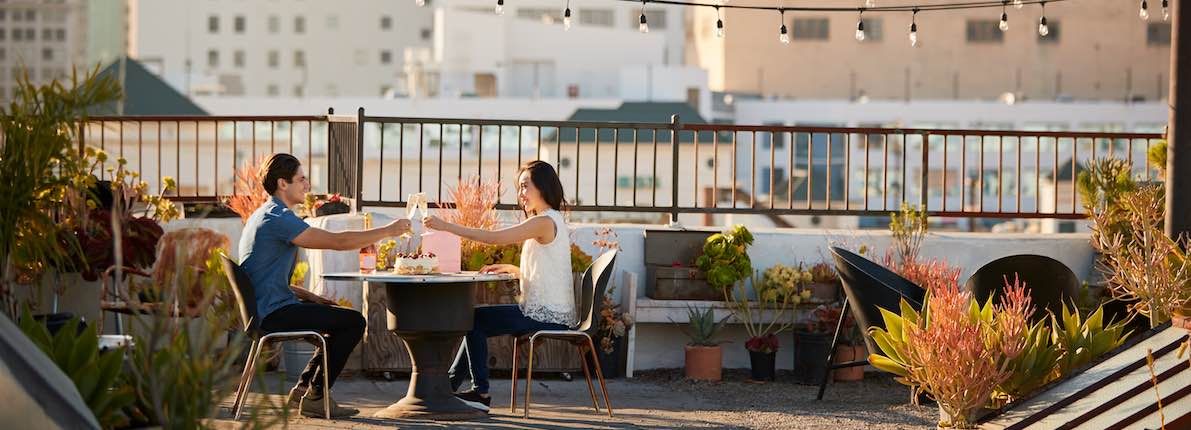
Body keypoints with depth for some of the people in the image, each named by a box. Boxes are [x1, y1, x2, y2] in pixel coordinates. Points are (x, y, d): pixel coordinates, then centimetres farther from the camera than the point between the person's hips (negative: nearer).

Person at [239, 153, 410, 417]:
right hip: (273, 314, -11)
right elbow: (338, 241, -20)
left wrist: (305, 295, 11)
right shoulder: (279, 219, -17)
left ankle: (304, 387, 18)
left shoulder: (263, 215, 17)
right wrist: (388, 231, -12)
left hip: (264, 310, 11)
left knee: (343, 317, 21)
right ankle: (314, 397, -4)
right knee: (354, 322, -10)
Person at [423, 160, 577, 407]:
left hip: (547, 316, -10)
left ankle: (481, 392, 3)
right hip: (549, 313, 10)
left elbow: (495, 238, -23)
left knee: (475, 319, -5)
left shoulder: (546, 222, -16)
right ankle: (450, 385, 18)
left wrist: (447, 226, -21)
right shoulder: (551, 220, 17)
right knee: (478, 321, 16)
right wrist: (510, 269, 5)